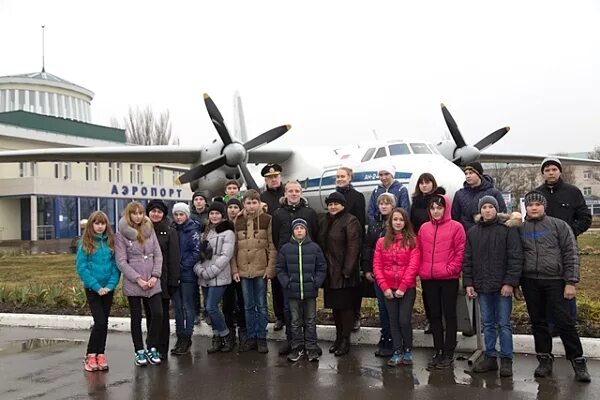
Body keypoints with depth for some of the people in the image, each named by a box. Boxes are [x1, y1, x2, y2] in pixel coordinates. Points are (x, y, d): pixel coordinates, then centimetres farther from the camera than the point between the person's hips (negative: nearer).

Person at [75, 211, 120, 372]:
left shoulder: (111, 242, 4)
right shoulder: (85, 243, -4)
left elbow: (116, 265, 2)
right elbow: (81, 267, -9)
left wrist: (111, 284, -11)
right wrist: (97, 286, -15)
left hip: (108, 289, 3)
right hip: (92, 288, -3)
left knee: (104, 322, 8)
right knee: (100, 321, -10)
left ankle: (100, 355, 18)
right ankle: (90, 355, 5)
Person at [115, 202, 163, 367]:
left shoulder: (150, 231, 9)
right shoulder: (121, 235, -2)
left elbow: (158, 255, 7)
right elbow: (121, 262, -7)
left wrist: (155, 276, -6)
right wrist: (138, 279, -13)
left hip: (152, 282, 3)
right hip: (133, 284, -3)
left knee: (158, 314, -4)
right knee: (136, 318, 7)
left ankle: (152, 348, 13)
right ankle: (140, 351, 20)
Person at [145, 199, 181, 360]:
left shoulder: (170, 232, -1)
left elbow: (174, 258, -5)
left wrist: (173, 281, -9)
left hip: (163, 279, -3)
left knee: (162, 315, 2)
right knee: (149, 314, 11)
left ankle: (162, 350, 10)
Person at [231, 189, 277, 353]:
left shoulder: (267, 219, -2)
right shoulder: (238, 221, 7)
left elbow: (272, 246, -4)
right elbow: (234, 247, 7)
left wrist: (270, 268, -10)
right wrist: (234, 269, 1)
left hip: (261, 269, -3)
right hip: (243, 270, 3)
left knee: (261, 305, 5)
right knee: (248, 306, 11)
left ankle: (261, 338, 14)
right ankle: (251, 337, 20)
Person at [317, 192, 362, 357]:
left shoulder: (350, 221, -8)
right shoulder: (325, 221, 15)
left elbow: (353, 248, -15)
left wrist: (347, 270, -19)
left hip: (344, 273, -7)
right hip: (330, 272, 7)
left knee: (346, 306, 0)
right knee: (335, 306, 13)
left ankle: (345, 340, 9)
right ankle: (338, 337, 24)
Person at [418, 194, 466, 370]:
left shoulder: (455, 227, -3)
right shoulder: (424, 228, 11)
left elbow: (460, 252, -7)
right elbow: (419, 251, 12)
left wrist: (450, 269, -14)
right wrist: (421, 270, 1)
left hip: (448, 279, -4)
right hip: (428, 279, 5)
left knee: (449, 315, 3)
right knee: (434, 315, 11)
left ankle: (449, 353, 10)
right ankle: (438, 351, 21)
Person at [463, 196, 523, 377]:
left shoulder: (508, 229, -4)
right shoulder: (472, 232, 9)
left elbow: (516, 257, -8)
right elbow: (467, 260, 10)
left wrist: (510, 282, -14)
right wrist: (468, 283, 3)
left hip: (503, 286, -4)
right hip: (482, 287, 4)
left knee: (504, 324, 2)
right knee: (487, 323, 12)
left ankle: (506, 360, 11)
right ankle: (490, 357, 21)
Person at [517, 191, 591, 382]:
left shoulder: (559, 225, 1)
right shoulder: (520, 229, 8)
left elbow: (571, 254, -2)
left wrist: (571, 282, -9)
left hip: (555, 281, -3)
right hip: (530, 282, 3)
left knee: (564, 321, -3)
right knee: (538, 323, 9)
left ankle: (578, 361, 10)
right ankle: (545, 359, 21)